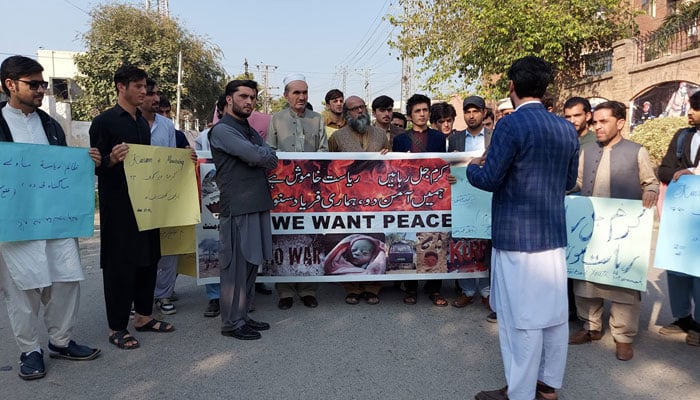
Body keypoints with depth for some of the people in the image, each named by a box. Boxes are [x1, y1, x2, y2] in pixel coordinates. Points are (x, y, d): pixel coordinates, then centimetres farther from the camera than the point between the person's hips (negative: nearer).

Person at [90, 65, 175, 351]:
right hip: (118, 206, -7)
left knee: (148, 259, 12)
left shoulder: (143, 123, 15)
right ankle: (116, 328, 10)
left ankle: (143, 316, 25)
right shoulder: (104, 121, -8)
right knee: (120, 264, -1)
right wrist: (112, 159, -30)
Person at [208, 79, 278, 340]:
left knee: (251, 263, 12)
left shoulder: (249, 130, 21)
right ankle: (232, 322, 8)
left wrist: (260, 157, -8)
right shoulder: (222, 130, -7)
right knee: (236, 266, -2)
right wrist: (264, 156, 2)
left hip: (258, 205, 8)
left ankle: (242, 316, 23)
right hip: (237, 208, -8)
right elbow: (257, 156, -17)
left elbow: (270, 156, 9)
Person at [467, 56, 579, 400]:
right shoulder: (567, 129, 7)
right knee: (553, 312, 15)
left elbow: (490, 180, -15)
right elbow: (568, 182, 15)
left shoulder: (511, 125, -15)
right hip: (554, 233, 7)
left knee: (521, 316, 2)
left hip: (517, 236, -7)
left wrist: (472, 167, 6)